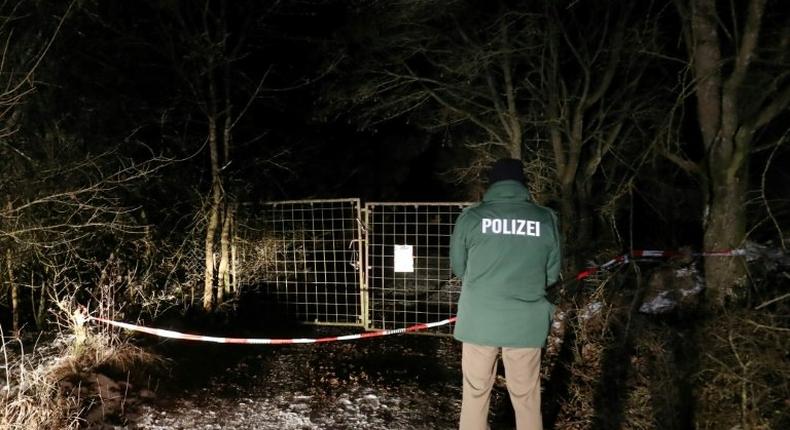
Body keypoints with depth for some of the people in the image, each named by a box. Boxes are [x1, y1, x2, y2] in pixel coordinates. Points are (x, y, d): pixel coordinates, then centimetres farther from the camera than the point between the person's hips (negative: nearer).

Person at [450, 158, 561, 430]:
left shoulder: (471, 216, -6)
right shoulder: (546, 219, -3)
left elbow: (458, 267, 5)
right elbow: (552, 273, 5)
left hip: (479, 321, 0)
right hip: (526, 323, 1)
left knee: (475, 393, 13)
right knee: (526, 399, 13)